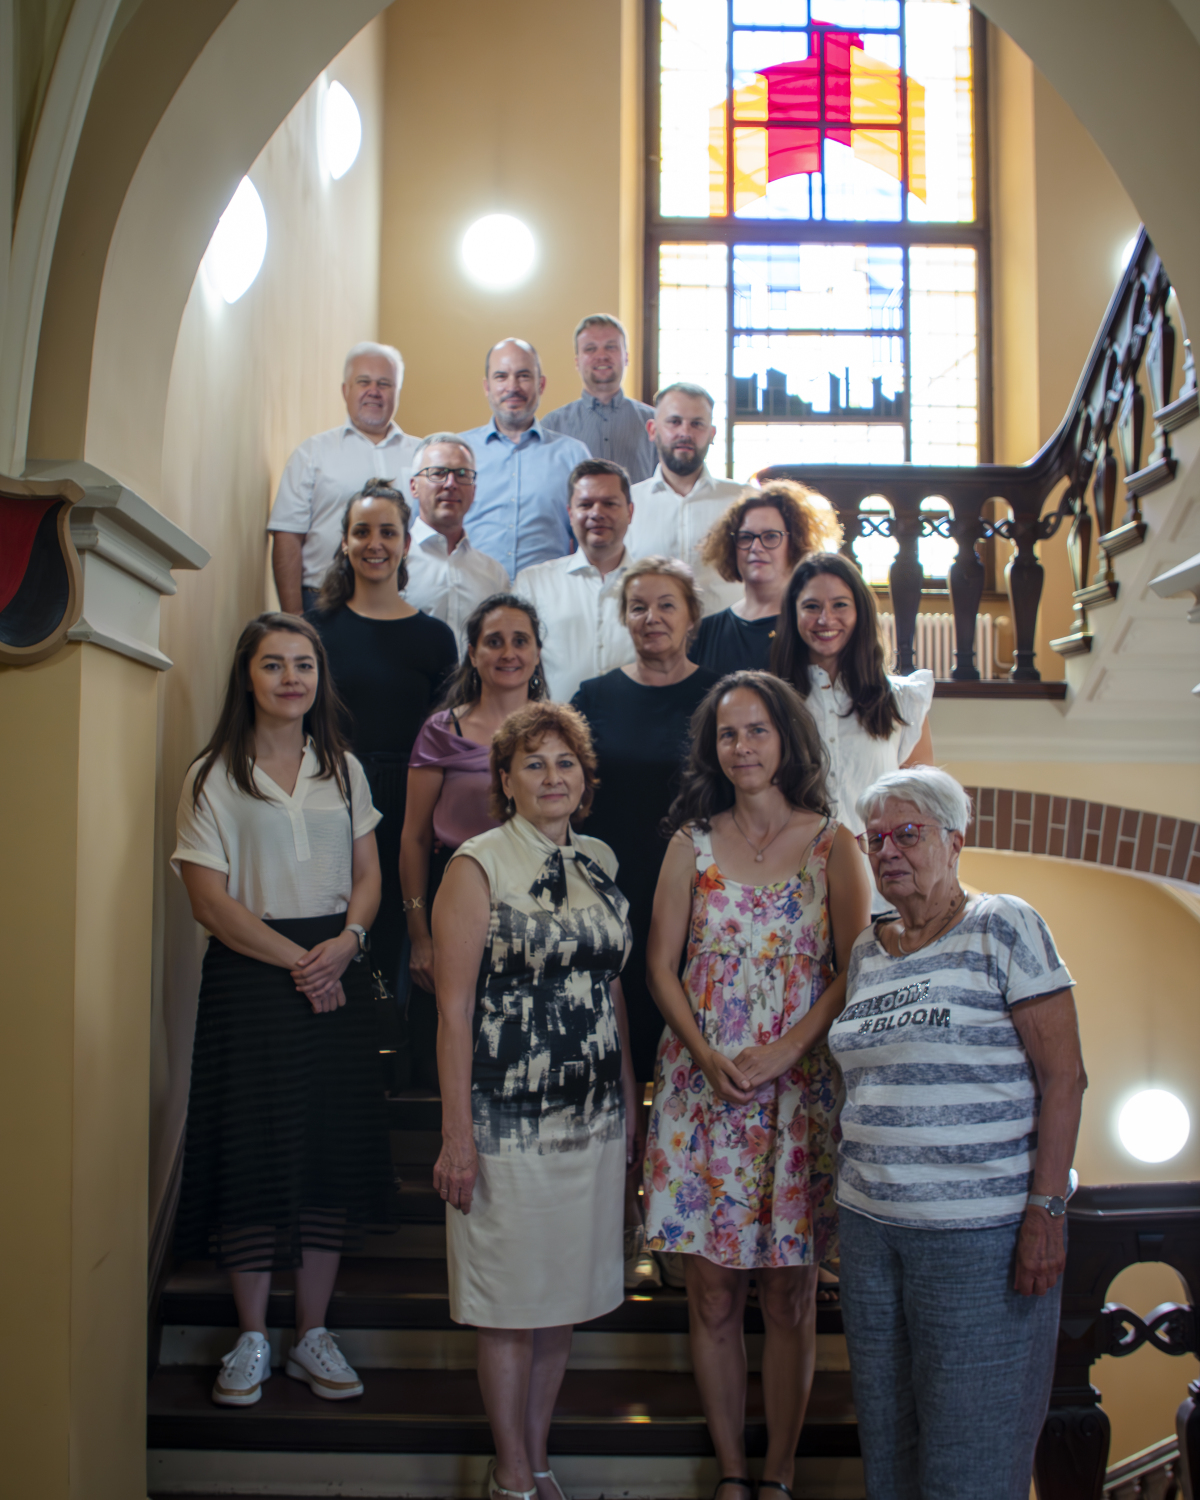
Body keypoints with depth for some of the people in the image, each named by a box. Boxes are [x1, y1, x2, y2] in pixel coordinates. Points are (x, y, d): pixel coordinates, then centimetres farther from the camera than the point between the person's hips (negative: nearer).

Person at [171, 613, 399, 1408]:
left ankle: (314, 1334, 19)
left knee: (335, 1152, 5)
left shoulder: (343, 769, 11)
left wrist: (347, 940, -10)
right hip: (250, 977, -3)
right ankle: (252, 1339, 17)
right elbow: (210, 899, -7)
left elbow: (368, 874, 10)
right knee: (255, 1152, 0)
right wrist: (295, 961, -13)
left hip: (337, 977, 3)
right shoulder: (213, 776, -1)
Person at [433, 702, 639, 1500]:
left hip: (592, 1119, 5)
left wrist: (630, 1102, 12)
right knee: (511, 1300, 6)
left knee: (568, 1295, 14)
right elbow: (454, 1007, -10)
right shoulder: (479, 864, -8)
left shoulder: (600, 862, 8)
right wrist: (456, 1132, -13)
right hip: (510, 1121, -5)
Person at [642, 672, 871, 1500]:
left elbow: (854, 971, -4)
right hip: (703, 1088, 2)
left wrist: (780, 1054, -14)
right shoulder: (693, 843, 4)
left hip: (802, 1090, -1)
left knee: (790, 1294, 6)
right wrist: (709, 1056, -10)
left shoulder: (833, 844, 0)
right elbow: (662, 966, 4)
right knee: (713, 1293, 7)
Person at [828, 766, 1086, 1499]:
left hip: (979, 1231, -6)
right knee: (885, 1433, 14)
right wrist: (855, 1201, 12)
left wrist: (1046, 1210, -15)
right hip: (870, 1224, 6)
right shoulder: (868, 950, 11)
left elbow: (1064, 1077, -9)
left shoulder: (1003, 928, -6)